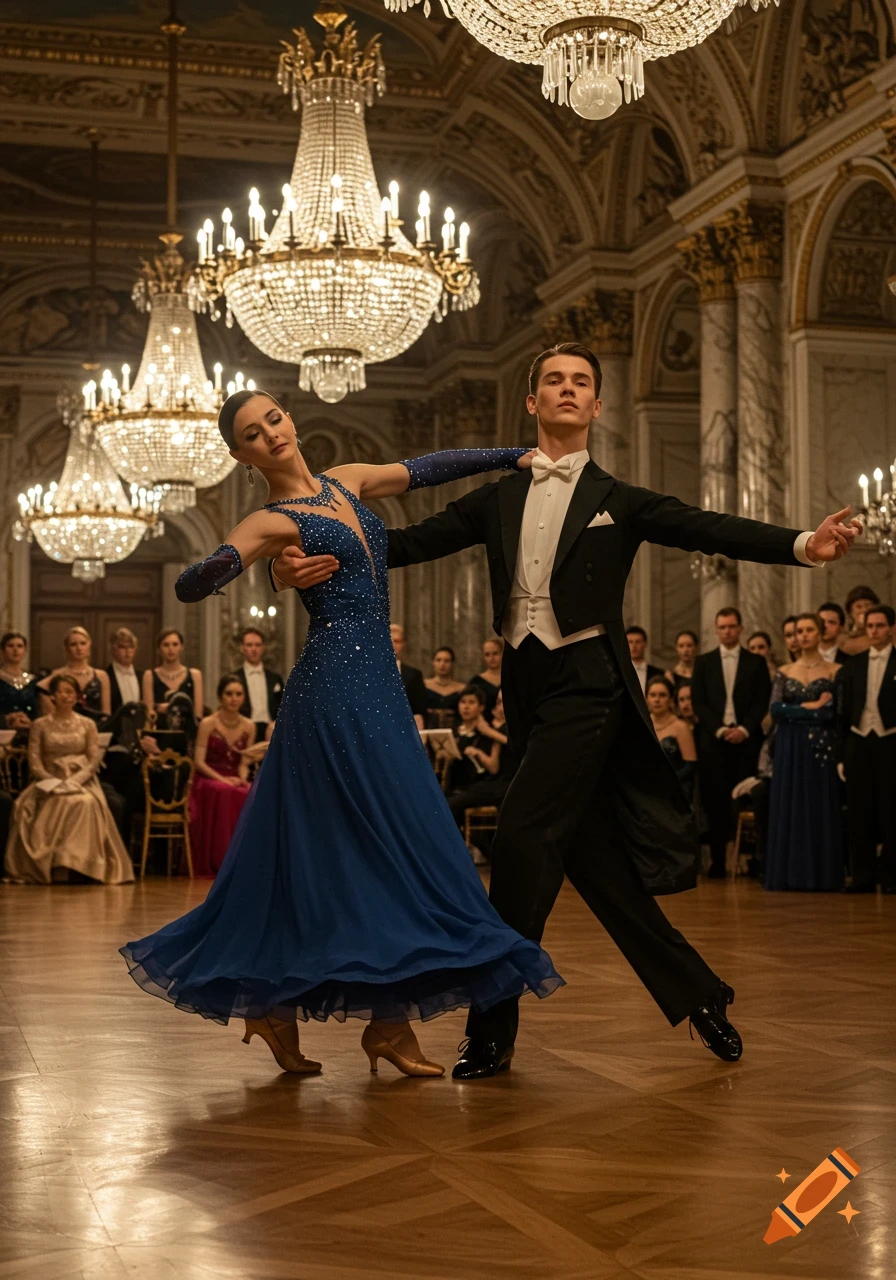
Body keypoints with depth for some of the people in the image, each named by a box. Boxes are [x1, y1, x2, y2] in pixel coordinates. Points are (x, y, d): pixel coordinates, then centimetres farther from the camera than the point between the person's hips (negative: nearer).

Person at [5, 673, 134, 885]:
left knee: (85, 803, -36)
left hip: (81, 783, 0)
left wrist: (75, 781, -14)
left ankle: (79, 867, -37)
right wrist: (53, 782, -14)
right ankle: (56, 868, -36)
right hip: (50, 783, 0)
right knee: (60, 804, -36)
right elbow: (34, 761, 2)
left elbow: (94, 760, 3)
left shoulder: (87, 724, 12)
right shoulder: (40, 725, 11)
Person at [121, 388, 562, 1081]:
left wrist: (516, 456, 23)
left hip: (376, 684, 7)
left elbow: (430, 468, 25)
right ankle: (390, 1023, -3)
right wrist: (226, 561, -38)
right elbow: (188, 586, -17)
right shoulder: (272, 523, -5)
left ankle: (274, 1003, 15)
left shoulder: (347, 481, 15)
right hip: (338, 682, -7)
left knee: (322, 851, 8)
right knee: (390, 843, -9)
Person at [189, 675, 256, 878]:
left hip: (235, 780, 3)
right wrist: (222, 779, -19)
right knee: (224, 793, -39)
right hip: (209, 780, -3)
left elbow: (244, 763, 9)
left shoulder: (249, 726, 9)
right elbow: (199, 762, -6)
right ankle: (218, 864, -32)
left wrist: (242, 778, -13)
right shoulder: (208, 724, -1)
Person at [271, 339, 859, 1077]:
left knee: (524, 834, -13)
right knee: (589, 851, 7)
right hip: (528, 685, 5)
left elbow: (712, 530, -8)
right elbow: (410, 543, 6)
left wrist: (805, 544, -25)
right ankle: (699, 995, 22)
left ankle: (494, 1030, -1)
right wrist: (315, 562, -8)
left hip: (587, 682, -5)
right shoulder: (499, 500, 14)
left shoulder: (619, 502, 4)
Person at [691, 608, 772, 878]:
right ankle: (718, 861, -1)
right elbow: (698, 702, 4)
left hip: (746, 739, 0)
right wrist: (720, 729, -8)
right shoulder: (703, 662, 11)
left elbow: (763, 701, 3)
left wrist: (744, 729, -10)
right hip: (713, 740, 1)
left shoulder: (756, 662, 10)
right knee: (715, 802, -3)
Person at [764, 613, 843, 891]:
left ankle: (821, 875, 3)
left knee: (821, 810, -2)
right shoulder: (785, 672, 9)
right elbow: (775, 710, -3)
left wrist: (798, 710, -8)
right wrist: (814, 707, -9)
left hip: (821, 748, -2)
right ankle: (790, 875, 5)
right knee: (789, 810, 2)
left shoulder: (835, 671, 3)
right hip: (789, 750, 2)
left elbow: (837, 712, -7)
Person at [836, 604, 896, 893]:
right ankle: (863, 876, 10)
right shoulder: (853, 665, 9)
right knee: (859, 812, 4)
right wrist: (841, 753, 5)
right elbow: (843, 711, 9)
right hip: (859, 743, 3)